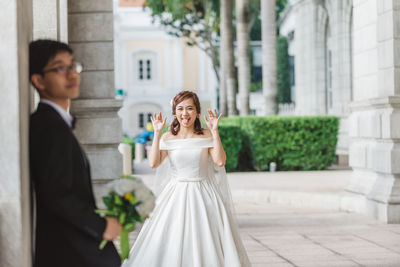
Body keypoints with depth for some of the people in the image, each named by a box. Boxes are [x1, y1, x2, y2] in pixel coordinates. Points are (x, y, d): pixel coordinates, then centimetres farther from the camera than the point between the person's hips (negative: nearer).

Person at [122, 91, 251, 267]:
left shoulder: (206, 136, 2)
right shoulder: (168, 137, 4)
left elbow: (220, 161, -12)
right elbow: (153, 163, -8)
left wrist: (215, 132, -13)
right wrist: (157, 133, -10)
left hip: (203, 196, -1)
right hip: (175, 196, 1)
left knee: (206, 243, -4)